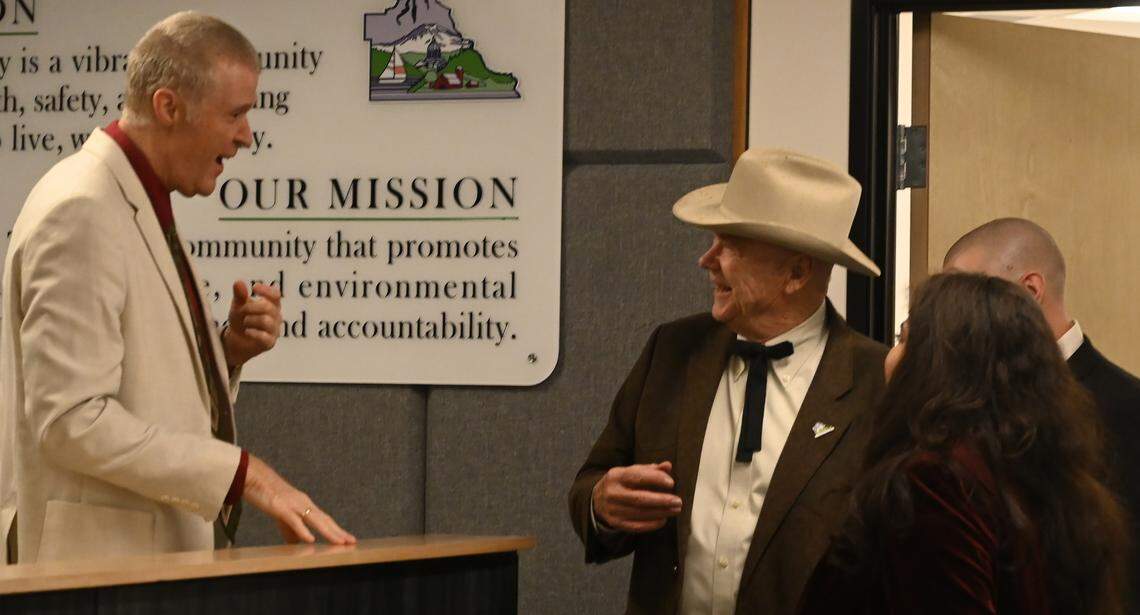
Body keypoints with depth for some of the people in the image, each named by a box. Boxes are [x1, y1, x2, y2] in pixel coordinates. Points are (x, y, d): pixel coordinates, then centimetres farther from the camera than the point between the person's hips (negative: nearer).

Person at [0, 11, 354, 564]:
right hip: (96, 555, -10)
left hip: (159, 552, 10)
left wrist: (231, 349, 2)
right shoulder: (80, 212, -15)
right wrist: (245, 473, -22)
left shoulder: (142, 207, 17)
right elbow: (72, 420, -22)